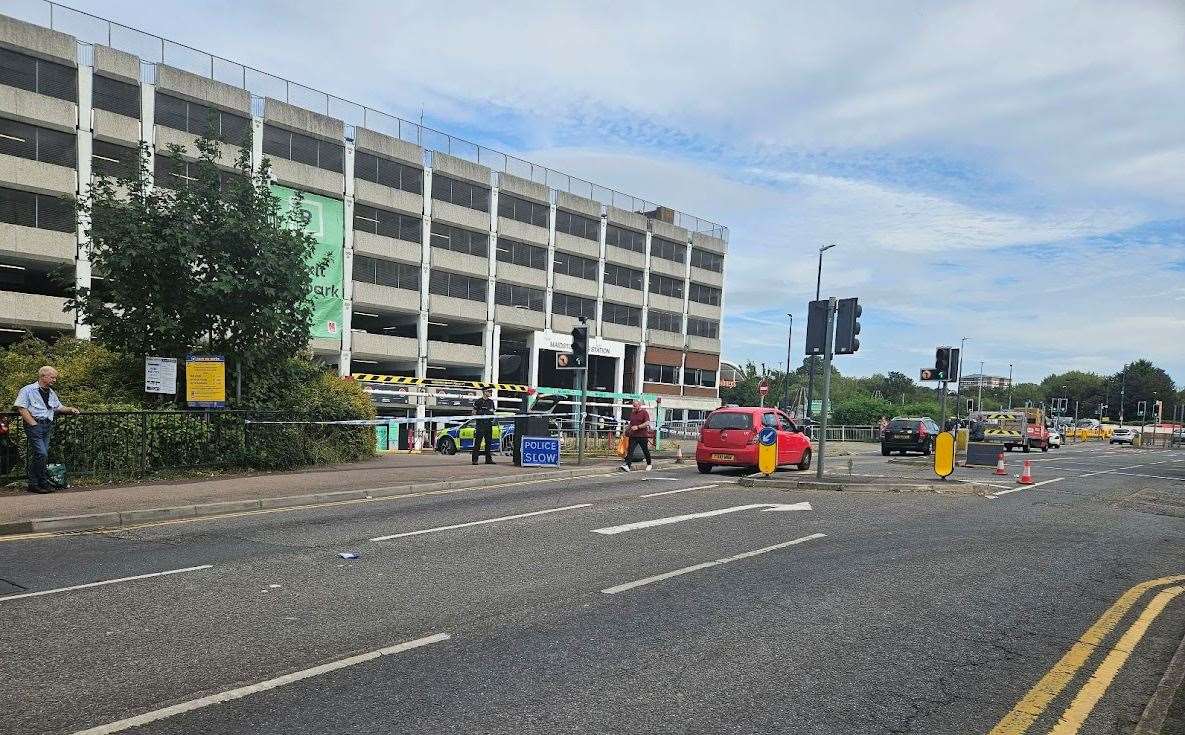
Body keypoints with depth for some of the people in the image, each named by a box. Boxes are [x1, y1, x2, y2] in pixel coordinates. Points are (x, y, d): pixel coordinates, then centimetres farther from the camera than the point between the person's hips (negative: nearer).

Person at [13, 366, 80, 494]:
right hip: (35, 425, -7)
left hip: (48, 426, 7)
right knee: (41, 454, -13)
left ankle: (33, 484, 8)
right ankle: (44, 482, -5)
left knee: (36, 455, 6)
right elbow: (21, 408, -8)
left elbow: (59, 407, 29)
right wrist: (33, 423, -14)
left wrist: (70, 409, 9)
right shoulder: (28, 390, -1)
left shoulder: (52, 393, 21)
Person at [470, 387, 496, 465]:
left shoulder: (491, 402, 15)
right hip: (480, 424, -6)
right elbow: (474, 413, -2)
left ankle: (488, 459, 14)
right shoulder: (478, 401, -4)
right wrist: (480, 416, -16)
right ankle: (475, 460, -4)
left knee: (489, 442, 8)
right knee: (477, 442, -6)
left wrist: (493, 419, 7)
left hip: (489, 424, 6)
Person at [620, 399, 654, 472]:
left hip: (642, 435, -5)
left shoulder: (644, 412, -5)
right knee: (630, 450, -8)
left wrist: (637, 427, -22)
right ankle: (627, 465, -16)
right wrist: (628, 428, 11)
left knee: (645, 450, 9)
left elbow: (647, 423, -14)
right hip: (633, 435, 5)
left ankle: (649, 464, 28)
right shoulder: (632, 413, 15)